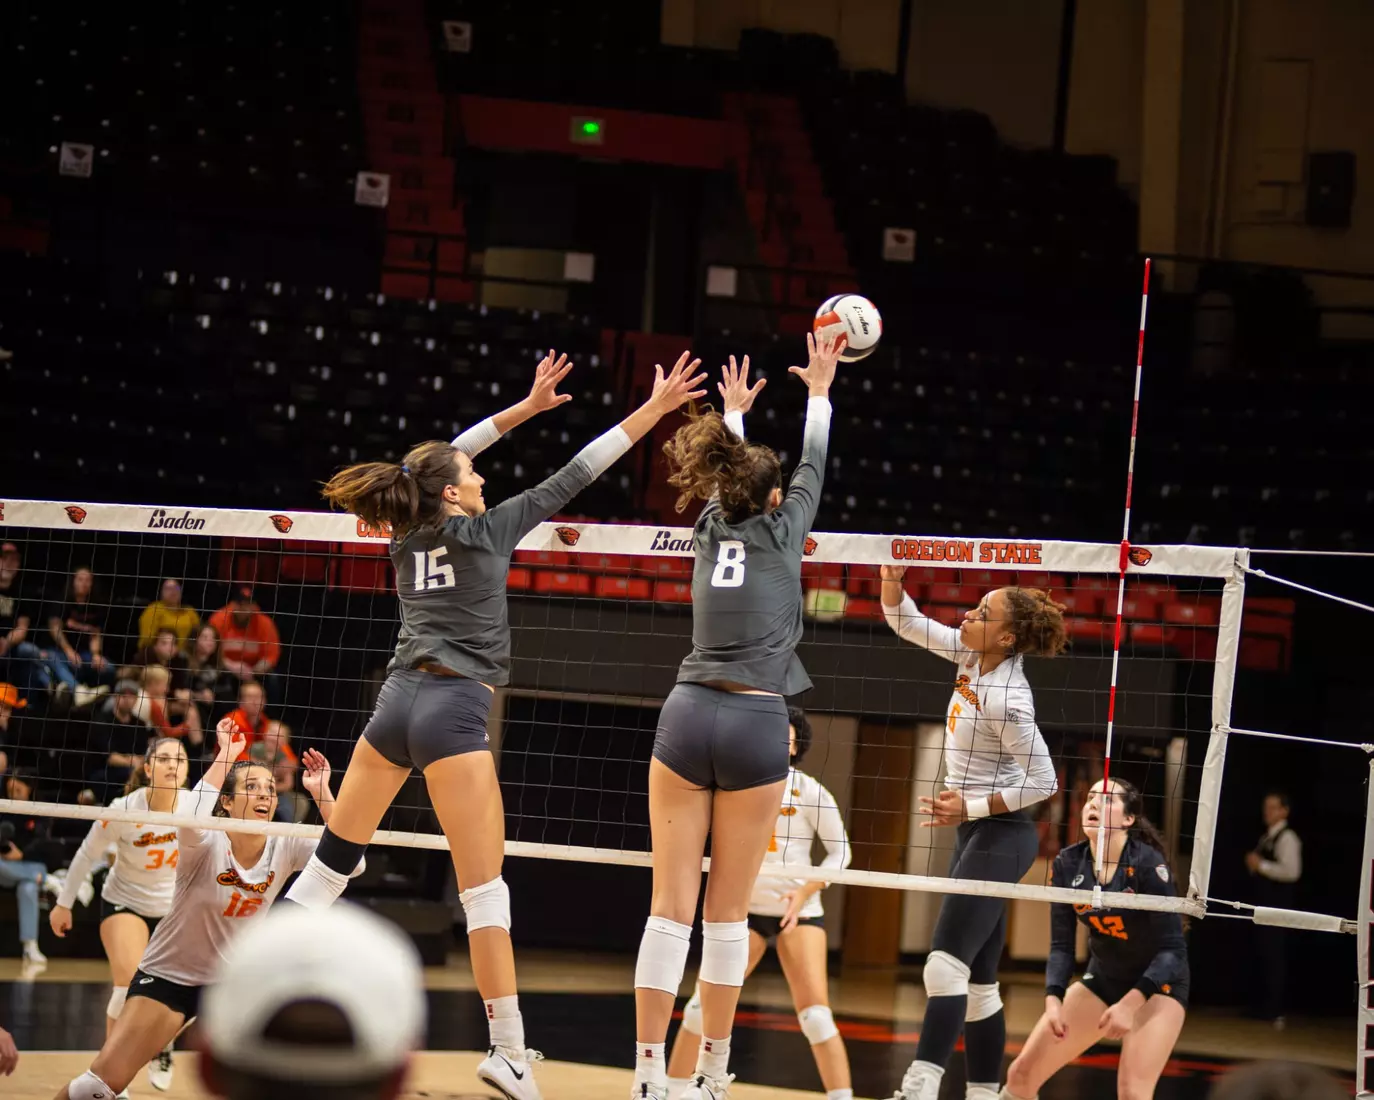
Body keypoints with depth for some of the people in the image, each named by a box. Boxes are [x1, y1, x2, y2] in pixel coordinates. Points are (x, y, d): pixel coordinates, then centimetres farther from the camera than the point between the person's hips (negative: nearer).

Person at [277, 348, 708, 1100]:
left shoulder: (408, 531, 12)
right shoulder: (485, 530, -2)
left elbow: (439, 465, 29)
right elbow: (573, 479, 0)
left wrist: (527, 406, 32)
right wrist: (655, 409, 4)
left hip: (398, 700, 6)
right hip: (454, 710, -6)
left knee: (333, 861, 13)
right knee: (484, 889, -6)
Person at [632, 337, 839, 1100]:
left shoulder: (712, 527, 13)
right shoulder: (781, 532, 5)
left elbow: (730, 473, 33)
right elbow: (813, 468, 22)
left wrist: (735, 413, 50)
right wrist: (818, 391, 35)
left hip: (688, 715, 3)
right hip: (757, 723, -3)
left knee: (672, 903, -2)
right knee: (729, 909, 2)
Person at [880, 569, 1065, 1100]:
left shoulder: (1004, 699, -21)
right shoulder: (975, 656, 2)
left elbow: (1043, 781, -17)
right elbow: (905, 621, 9)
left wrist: (971, 807, -20)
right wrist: (892, 575, -8)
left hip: (999, 837, -10)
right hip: (976, 835, 10)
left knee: (946, 966, -20)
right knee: (977, 982, 10)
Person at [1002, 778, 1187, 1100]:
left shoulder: (1147, 864, -24)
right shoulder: (1067, 865, -9)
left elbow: (1172, 949, -24)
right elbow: (1061, 946, -5)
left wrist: (1130, 1004, -34)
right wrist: (1053, 1000, -22)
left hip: (1157, 983, -6)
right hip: (1101, 980, 6)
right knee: (1022, 1073, 0)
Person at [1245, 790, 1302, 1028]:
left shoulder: (1287, 838, -12)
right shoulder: (1266, 837, 16)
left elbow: (1292, 872, -23)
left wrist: (1261, 865, -18)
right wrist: (1253, 863, 6)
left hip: (1279, 906, -9)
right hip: (1264, 902, 9)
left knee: (1275, 957, -7)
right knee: (1264, 955, 14)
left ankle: (1275, 1012, -4)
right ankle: (1265, 1008, 22)